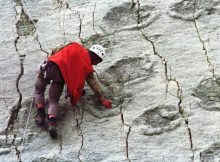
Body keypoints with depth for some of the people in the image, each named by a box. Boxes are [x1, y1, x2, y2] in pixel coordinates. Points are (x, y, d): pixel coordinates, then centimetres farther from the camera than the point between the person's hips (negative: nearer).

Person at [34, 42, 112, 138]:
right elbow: (94, 82, 11)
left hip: (51, 65, 2)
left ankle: (40, 112, 1)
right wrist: (102, 99, 12)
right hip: (62, 74, -2)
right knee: (54, 100, 5)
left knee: (39, 89, 22)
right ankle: (51, 120, -21)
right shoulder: (87, 66, 16)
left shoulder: (76, 47, 25)